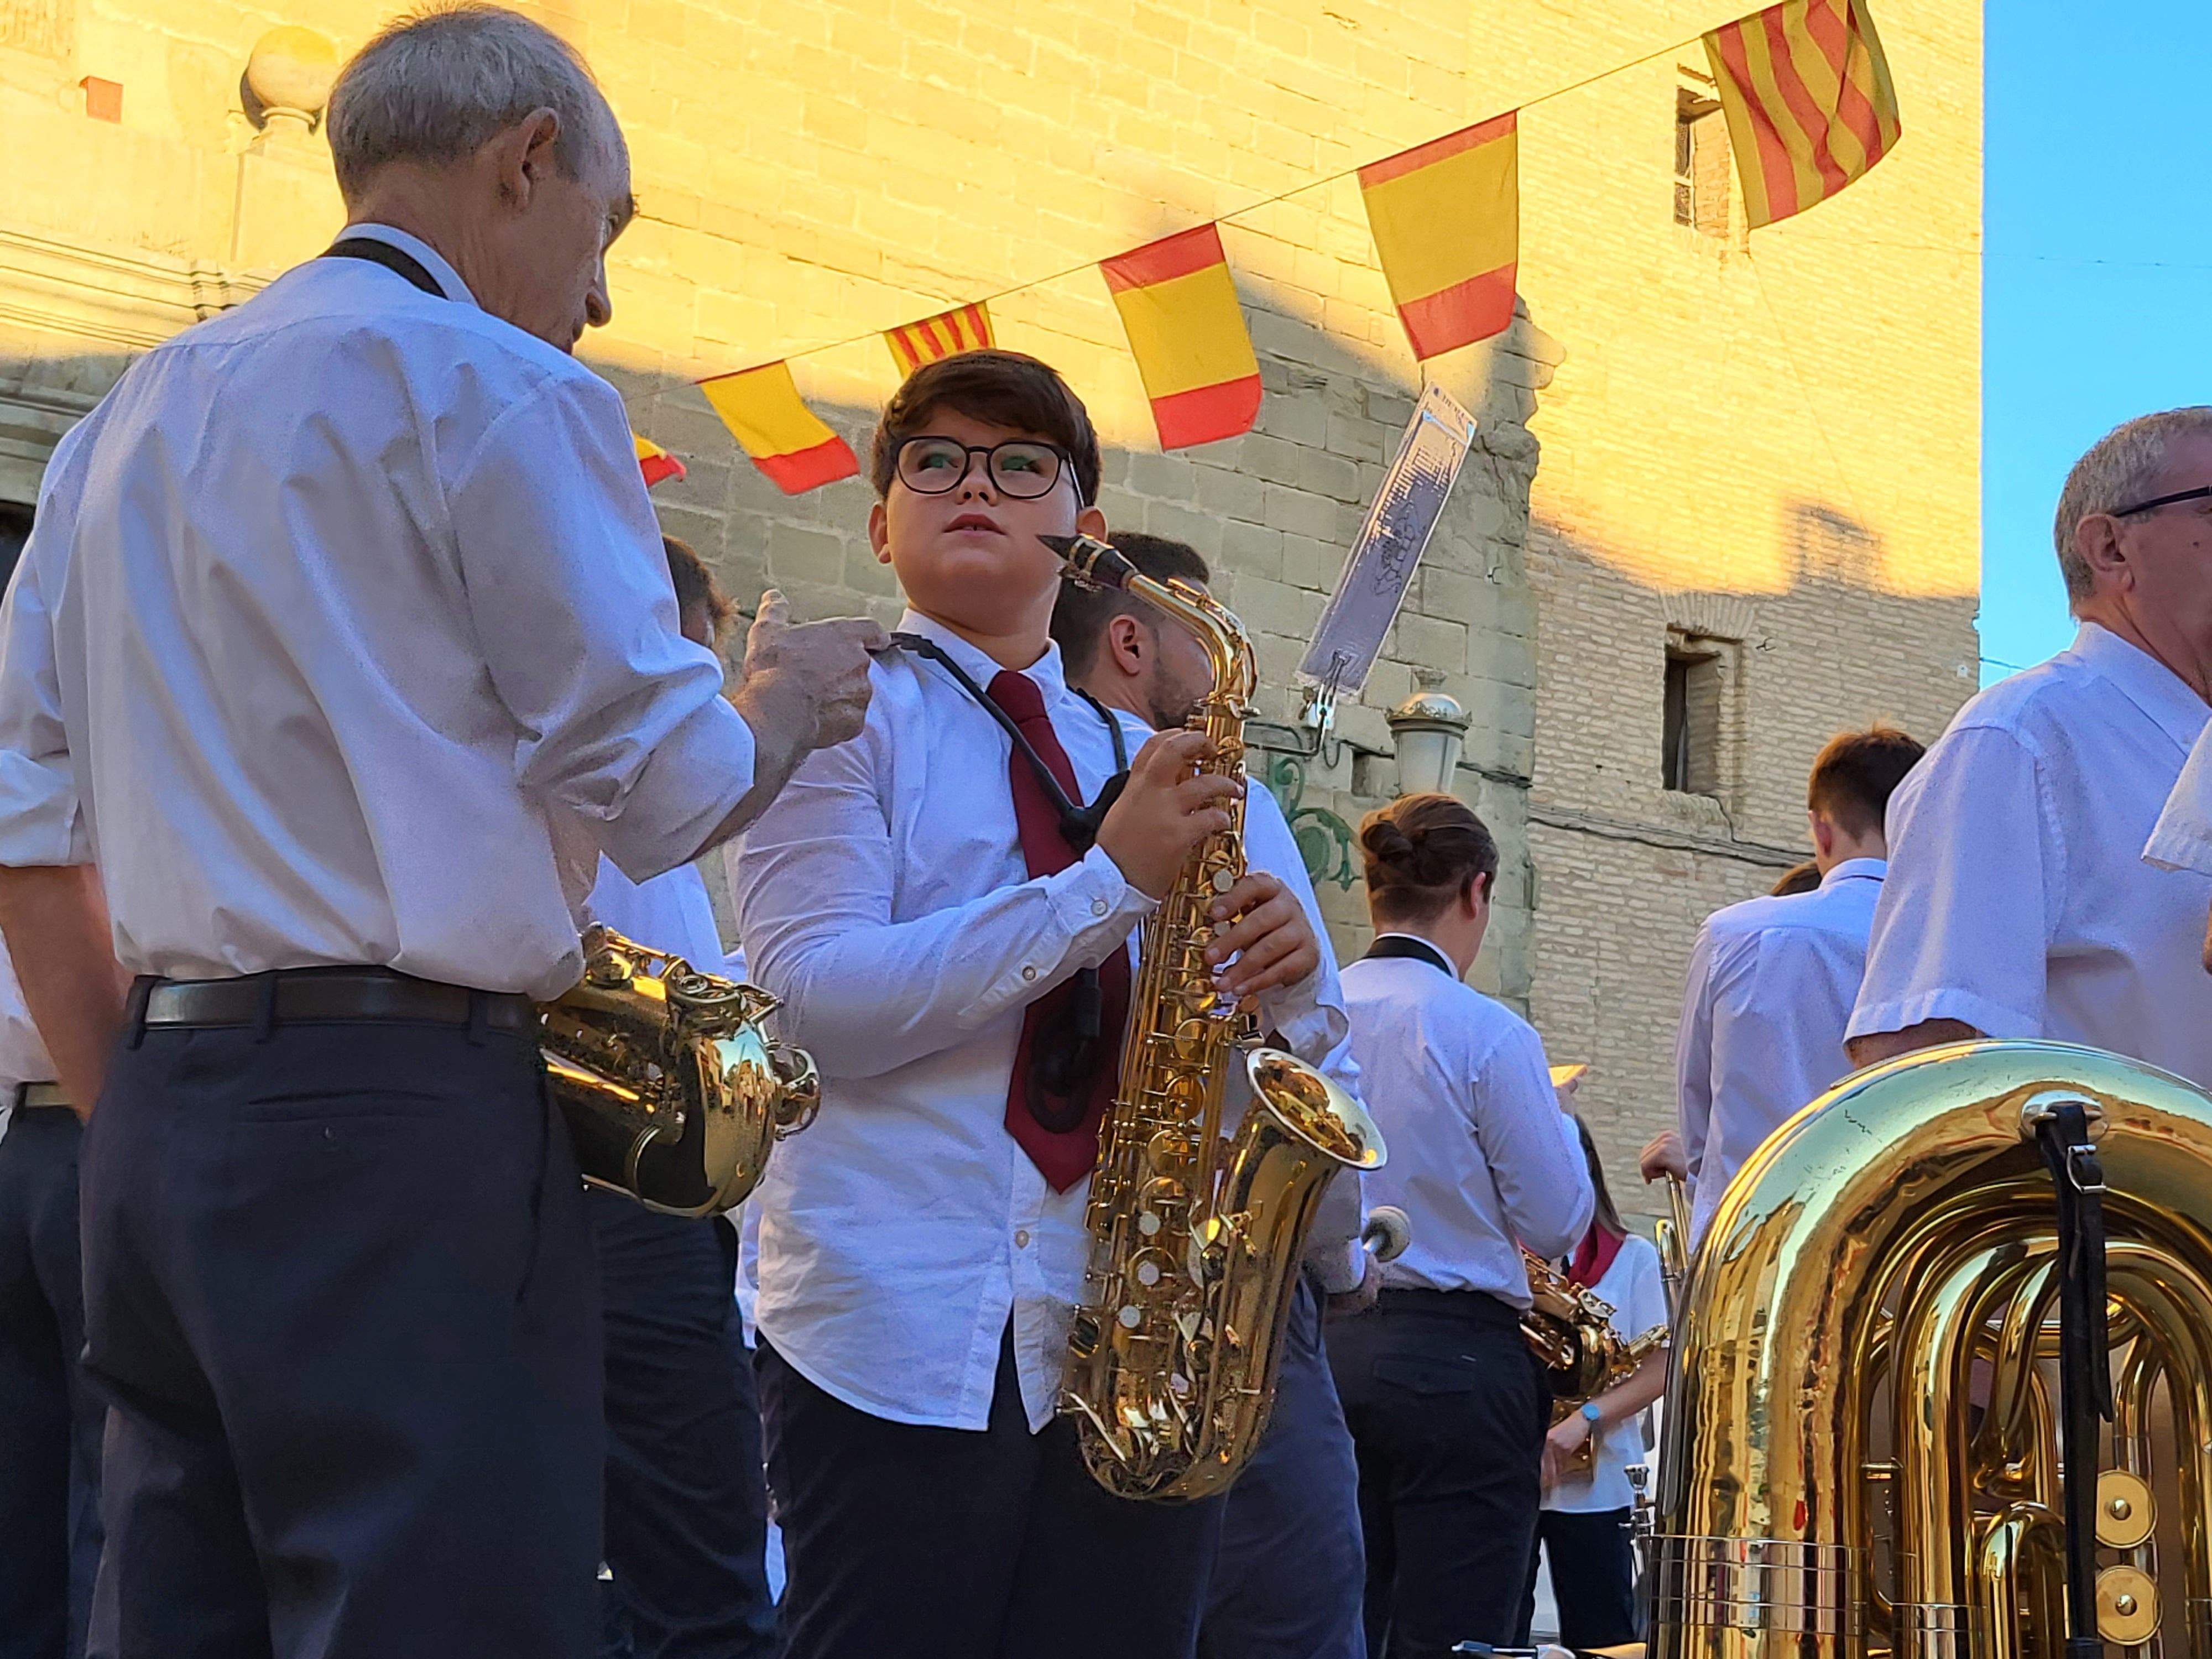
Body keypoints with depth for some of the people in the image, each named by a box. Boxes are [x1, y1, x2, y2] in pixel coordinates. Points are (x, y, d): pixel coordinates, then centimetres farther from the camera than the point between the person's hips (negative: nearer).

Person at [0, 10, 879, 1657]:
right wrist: (787, 706, 14)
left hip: (156, 1122, 8)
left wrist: (138, 1112, 17)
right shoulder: (497, 390, -5)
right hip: (404, 1128, -8)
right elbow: (663, 793, -6)